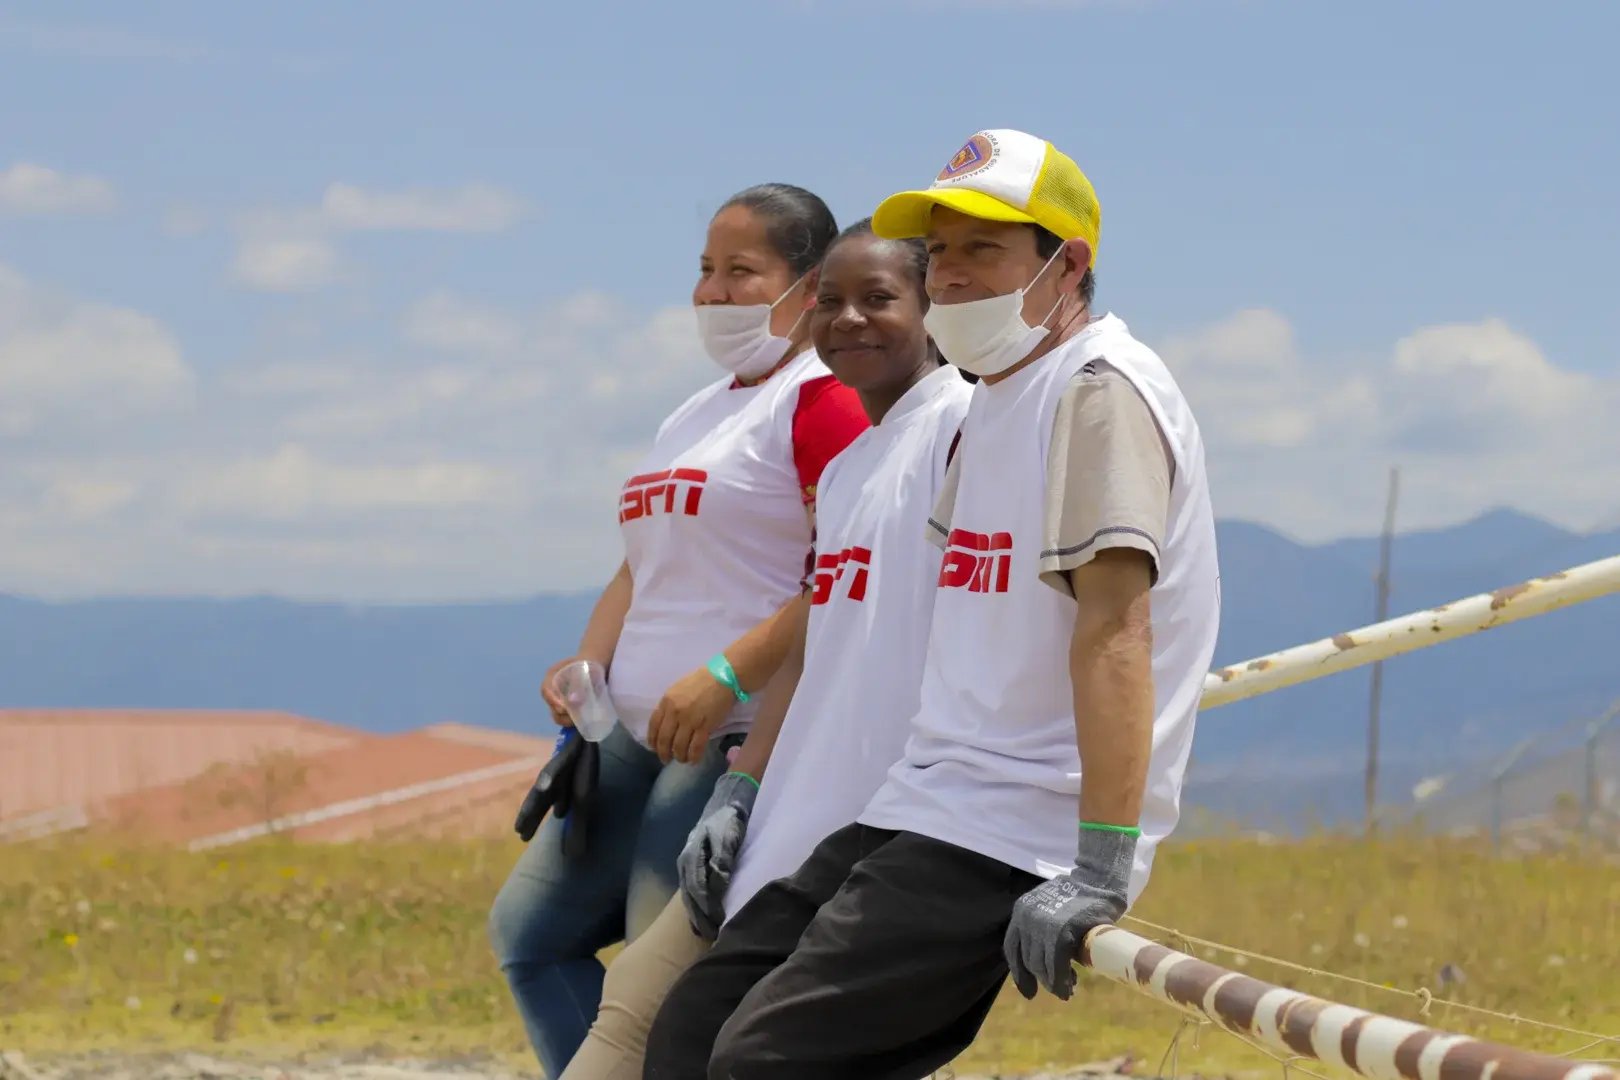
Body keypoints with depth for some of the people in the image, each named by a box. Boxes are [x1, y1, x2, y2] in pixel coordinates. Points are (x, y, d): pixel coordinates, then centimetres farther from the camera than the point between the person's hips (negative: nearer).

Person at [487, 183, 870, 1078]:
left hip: (748, 736, -10)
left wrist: (722, 678, -25)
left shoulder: (824, 400, -10)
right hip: (644, 735, 10)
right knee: (529, 930, 11)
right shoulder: (694, 415, 21)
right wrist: (589, 665, 7)